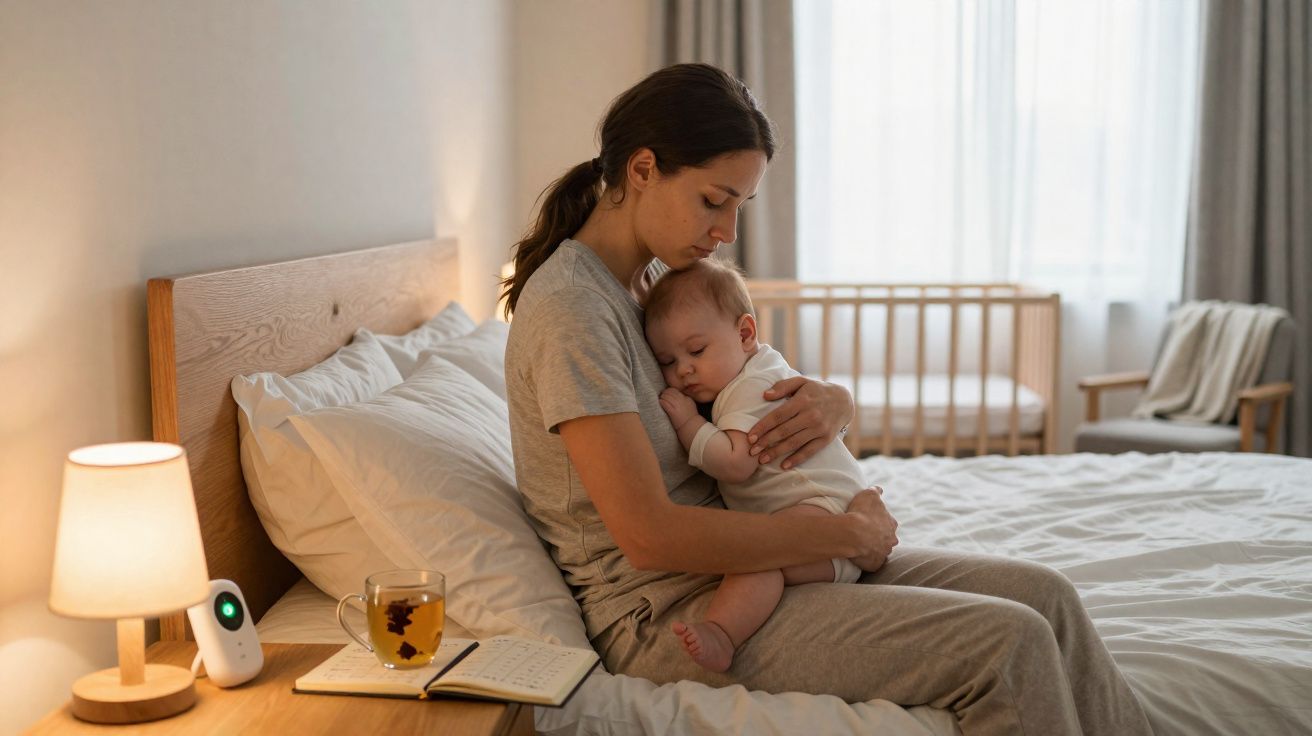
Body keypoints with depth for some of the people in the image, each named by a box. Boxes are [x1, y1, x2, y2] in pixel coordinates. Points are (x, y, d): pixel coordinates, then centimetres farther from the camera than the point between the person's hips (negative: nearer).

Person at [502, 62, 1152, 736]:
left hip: (723, 564, 9)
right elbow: (648, 535, -25)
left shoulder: (660, 279, 11)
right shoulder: (570, 306, -18)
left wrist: (834, 403, -8)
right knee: (1009, 643, -19)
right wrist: (850, 532, -16)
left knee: (1045, 596, -1)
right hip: (663, 612, -9)